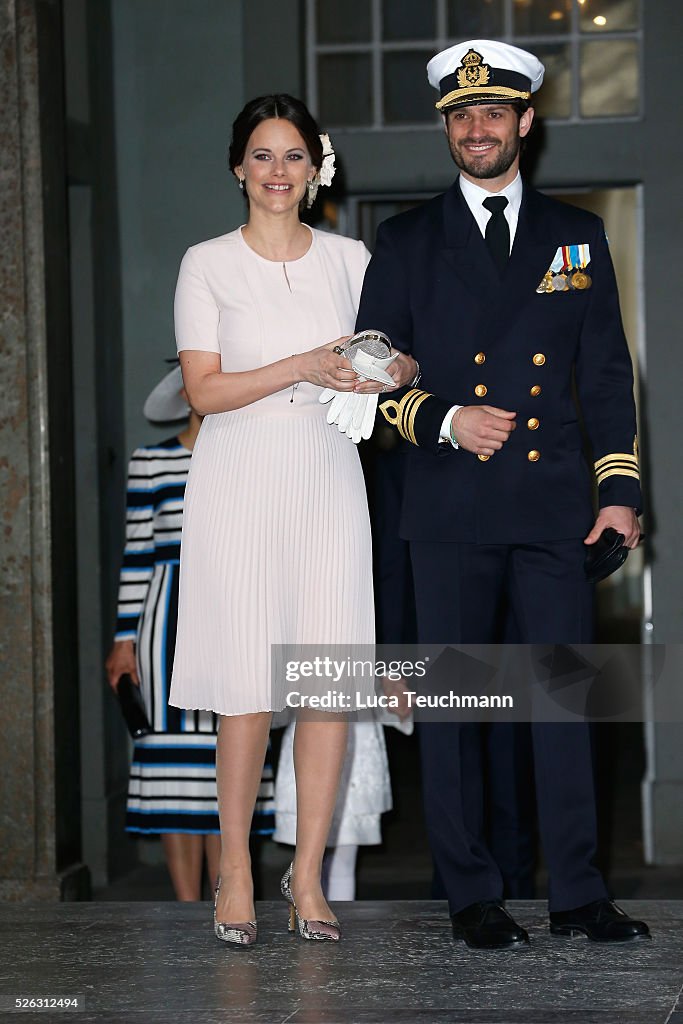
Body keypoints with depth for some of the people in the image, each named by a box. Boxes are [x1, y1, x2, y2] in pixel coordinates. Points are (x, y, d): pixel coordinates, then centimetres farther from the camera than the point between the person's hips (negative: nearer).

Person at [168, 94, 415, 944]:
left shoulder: (348, 259, 11)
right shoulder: (207, 265, 2)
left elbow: (396, 355, 15)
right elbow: (204, 390, -5)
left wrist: (394, 370, -9)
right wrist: (303, 368, -17)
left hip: (328, 482, 3)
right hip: (240, 483, -2)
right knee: (248, 683, -4)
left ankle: (307, 872, 7)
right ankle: (235, 867, 11)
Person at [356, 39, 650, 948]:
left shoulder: (576, 237, 13)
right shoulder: (407, 242, 9)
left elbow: (607, 375, 12)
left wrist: (620, 487, 3)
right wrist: (445, 421, -10)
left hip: (553, 506, 1)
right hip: (451, 507, -1)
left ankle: (578, 896, 6)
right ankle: (471, 896, 9)